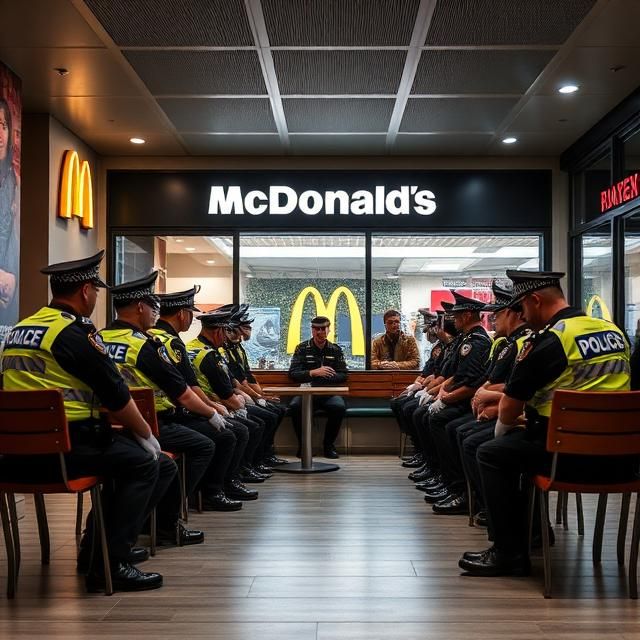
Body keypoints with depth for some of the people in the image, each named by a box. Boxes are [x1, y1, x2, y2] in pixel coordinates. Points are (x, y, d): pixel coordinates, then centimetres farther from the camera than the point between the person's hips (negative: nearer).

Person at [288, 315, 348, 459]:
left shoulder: (335, 350, 13)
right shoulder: (302, 348, 8)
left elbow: (343, 375, 5)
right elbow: (293, 373, -3)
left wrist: (324, 376, -12)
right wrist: (314, 373, -18)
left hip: (329, 392, 1)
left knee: (339, 407, -32)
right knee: (295, 406, -33)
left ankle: (329, 444, -8)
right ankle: (303, 444, -10)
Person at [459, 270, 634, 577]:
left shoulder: (546, 341, -13)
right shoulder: (614, 331, 11)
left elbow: (508, 410, -5)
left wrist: (502, 426, 18)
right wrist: (532, 416, 27)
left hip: (575, 453, -8)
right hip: (622, 452, 8)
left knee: (491, 454, 8)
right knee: (523, 441, 27)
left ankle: (509, 553, 8)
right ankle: (533, 528, 38)